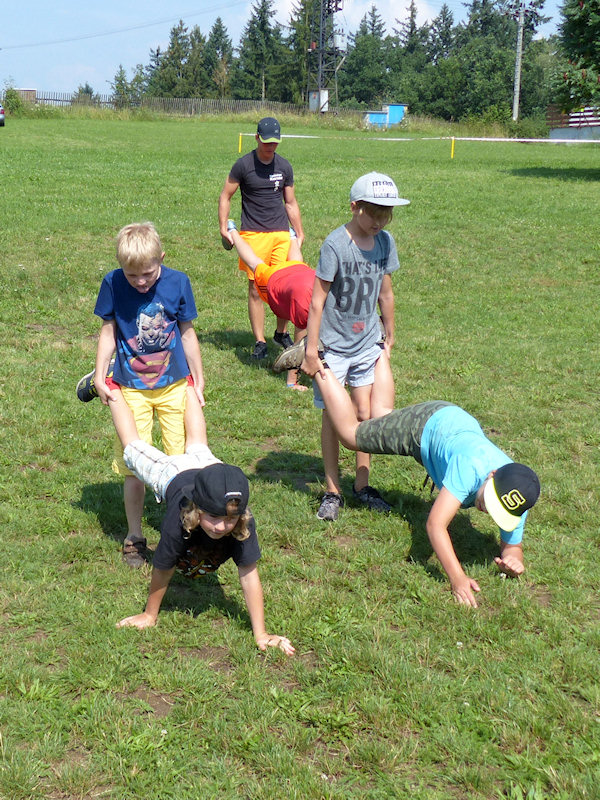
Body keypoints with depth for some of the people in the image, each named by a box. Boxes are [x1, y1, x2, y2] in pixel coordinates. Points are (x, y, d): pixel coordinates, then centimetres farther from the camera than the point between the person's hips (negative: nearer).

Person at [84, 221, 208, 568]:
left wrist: (198, 379, 8)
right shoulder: (113, 283, -9)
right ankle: (134, 536, 17)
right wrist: (99, 377, -6)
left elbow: (187, 333, 3)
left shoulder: (178, 282, -8)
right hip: (131, 388, 0)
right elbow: (108, 331, 1)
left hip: (175, 384, 1)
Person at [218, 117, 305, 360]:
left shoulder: (284, 166, 12)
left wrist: (299, 233, 17)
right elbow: (225, 197, 6)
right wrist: (224, 228, -3)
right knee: (255, 289, -3)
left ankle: (281, 333, 19)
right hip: (254, 235, -3)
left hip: (282, 234, 3)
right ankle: (260, 342, 4)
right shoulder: (243, 165, 1)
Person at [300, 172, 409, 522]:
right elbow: (318, 300, -14)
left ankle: (363, 484, 24)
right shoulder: (336, 244, -17)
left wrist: (389, 337, 17)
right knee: (333, 416, 5)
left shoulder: (385, 242, -1)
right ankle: (332, 491, 16)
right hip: (333, 345, -4)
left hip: (368, 343, 5)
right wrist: (311, 349, -14)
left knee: (366, 413, 9)